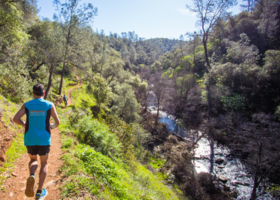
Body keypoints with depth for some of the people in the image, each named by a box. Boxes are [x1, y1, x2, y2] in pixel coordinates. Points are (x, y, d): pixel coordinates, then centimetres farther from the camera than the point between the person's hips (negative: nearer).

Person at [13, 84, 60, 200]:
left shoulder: (27, 105, 0)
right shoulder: (50, 105, -4)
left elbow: (15, 119, -6)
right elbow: (57, 122, -1)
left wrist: (24, 124, 15)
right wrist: (53, 126, 23)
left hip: (30, 139, 2)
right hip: (44, 139, -2)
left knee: (33, 160, 25)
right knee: (44, 164, 16)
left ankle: (31, 176, -7)